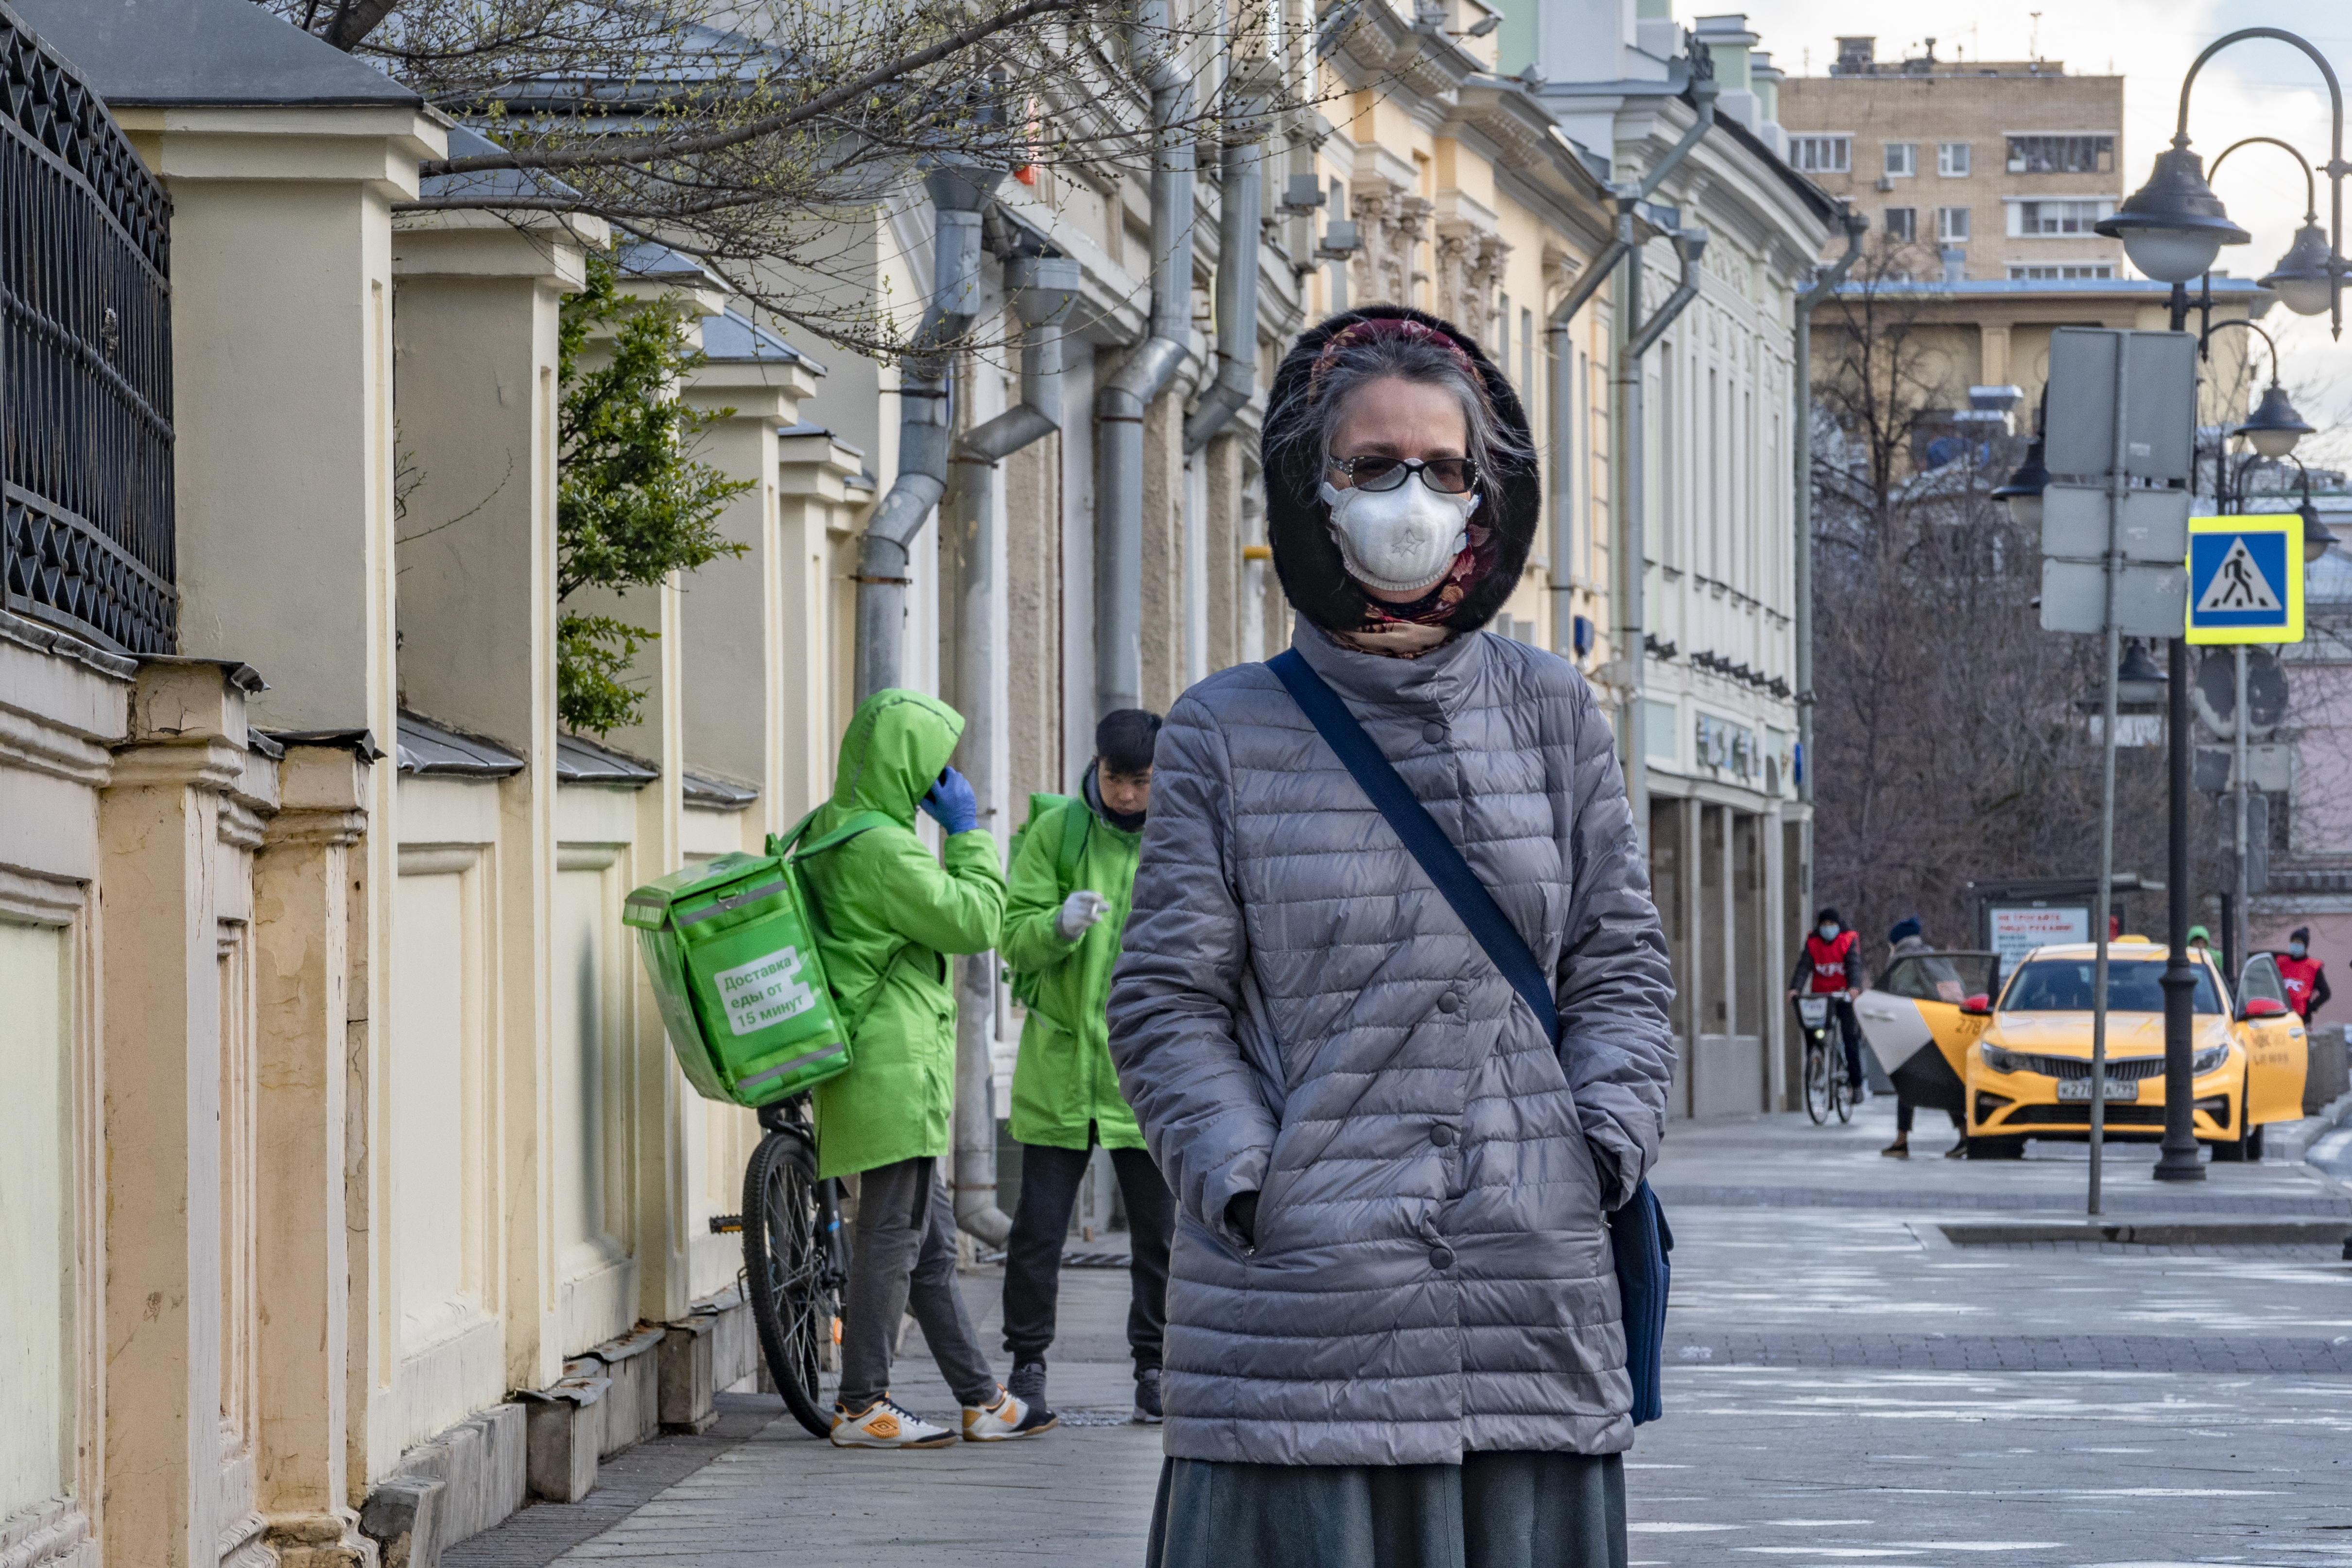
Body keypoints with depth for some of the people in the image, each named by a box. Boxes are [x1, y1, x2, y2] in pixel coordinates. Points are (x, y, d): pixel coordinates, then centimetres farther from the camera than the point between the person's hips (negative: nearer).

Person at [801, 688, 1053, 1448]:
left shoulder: (826, 831, 14)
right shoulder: (885, 850, -18)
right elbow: (975, 921, -15)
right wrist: (969, 833, -5)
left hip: (875, 1066, 11)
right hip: (894, 1065, -11)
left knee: (931, 1237, 13)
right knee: (893, 1233, -5)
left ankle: (981, 1399, 18)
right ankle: (862, 1405, -1)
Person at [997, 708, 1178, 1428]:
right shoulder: (1056, 831, -1)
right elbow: (1013, 940, -4)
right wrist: (1061, 924, -24)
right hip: (1061, 1063, 0)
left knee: (1159, 1227, 4)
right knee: (1039, 1225, 1)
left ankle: (1154, 1364, 15)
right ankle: (1027, 1364, 12)